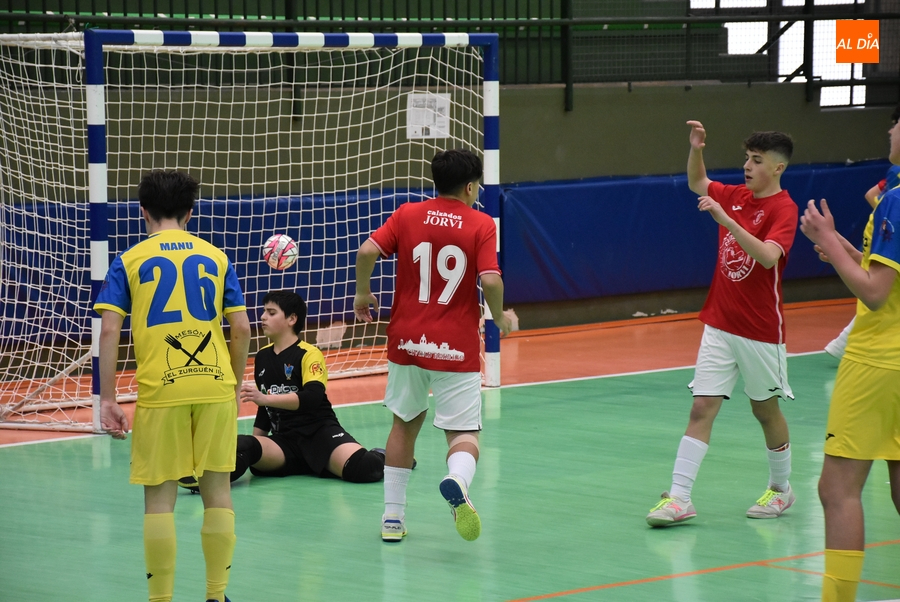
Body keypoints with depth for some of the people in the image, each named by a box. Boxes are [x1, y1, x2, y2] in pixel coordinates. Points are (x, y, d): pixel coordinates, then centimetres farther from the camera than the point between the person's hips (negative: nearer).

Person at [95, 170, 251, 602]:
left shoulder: (129, 261, 4)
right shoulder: (215, 257, 9)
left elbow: (109, 330, -5)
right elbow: (241, 328, 5)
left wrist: (107, 400, -3)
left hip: (159, 392, -2)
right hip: (215, 387, 2)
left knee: (159, 499, 3)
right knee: (217, 492, 10)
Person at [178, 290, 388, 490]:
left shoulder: (309, 355, -5)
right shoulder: (262, 357, 14)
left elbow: (312, 397, -22)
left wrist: (265, 398, -33)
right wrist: (254, 447, 18)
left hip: (319, 431, -5)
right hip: (284, 440, 5)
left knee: (362, 468, -31)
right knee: (241, 446, -27)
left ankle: (379, 457, 2)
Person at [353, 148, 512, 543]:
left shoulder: (407, 215, 3)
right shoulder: (481, 225, -4)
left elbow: (367, 251, -9)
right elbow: (490, 280, -16)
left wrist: (363, 293, 8)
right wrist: (499, 317, 2)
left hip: (407, 342, 3)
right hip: (456, 348, -3)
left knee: (405, 424, 21)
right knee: (463, 433, 0)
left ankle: (393, 516, 21)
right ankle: (457, 480, -35)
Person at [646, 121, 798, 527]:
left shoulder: (783, 209, -13)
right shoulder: (735, 197, 6)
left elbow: (768, 256, -29)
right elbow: (697, 183, 23)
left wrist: (726, 220, -36)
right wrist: (696, 149, 4)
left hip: (760, 330, -5)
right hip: (719, 324, 5)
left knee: (765, 409, 11)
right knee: (701, 408, -3)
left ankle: (781, 489, 30)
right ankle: (679, 498, -8)